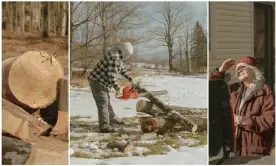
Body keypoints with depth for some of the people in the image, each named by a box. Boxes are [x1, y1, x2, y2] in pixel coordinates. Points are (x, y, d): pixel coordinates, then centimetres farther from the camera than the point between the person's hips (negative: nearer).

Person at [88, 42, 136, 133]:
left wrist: (131, 80, 17)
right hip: (97, 82, -10)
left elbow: (122, 69, 22)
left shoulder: (118, 56, 7)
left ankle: (112, 119, 38)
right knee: (103, 104, -12)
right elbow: (112, 76, -28)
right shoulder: (114, 58, -25)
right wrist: (118, 89, -20)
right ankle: (104, 126, -12)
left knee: (107, 101, 23)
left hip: (103, 83, 10)